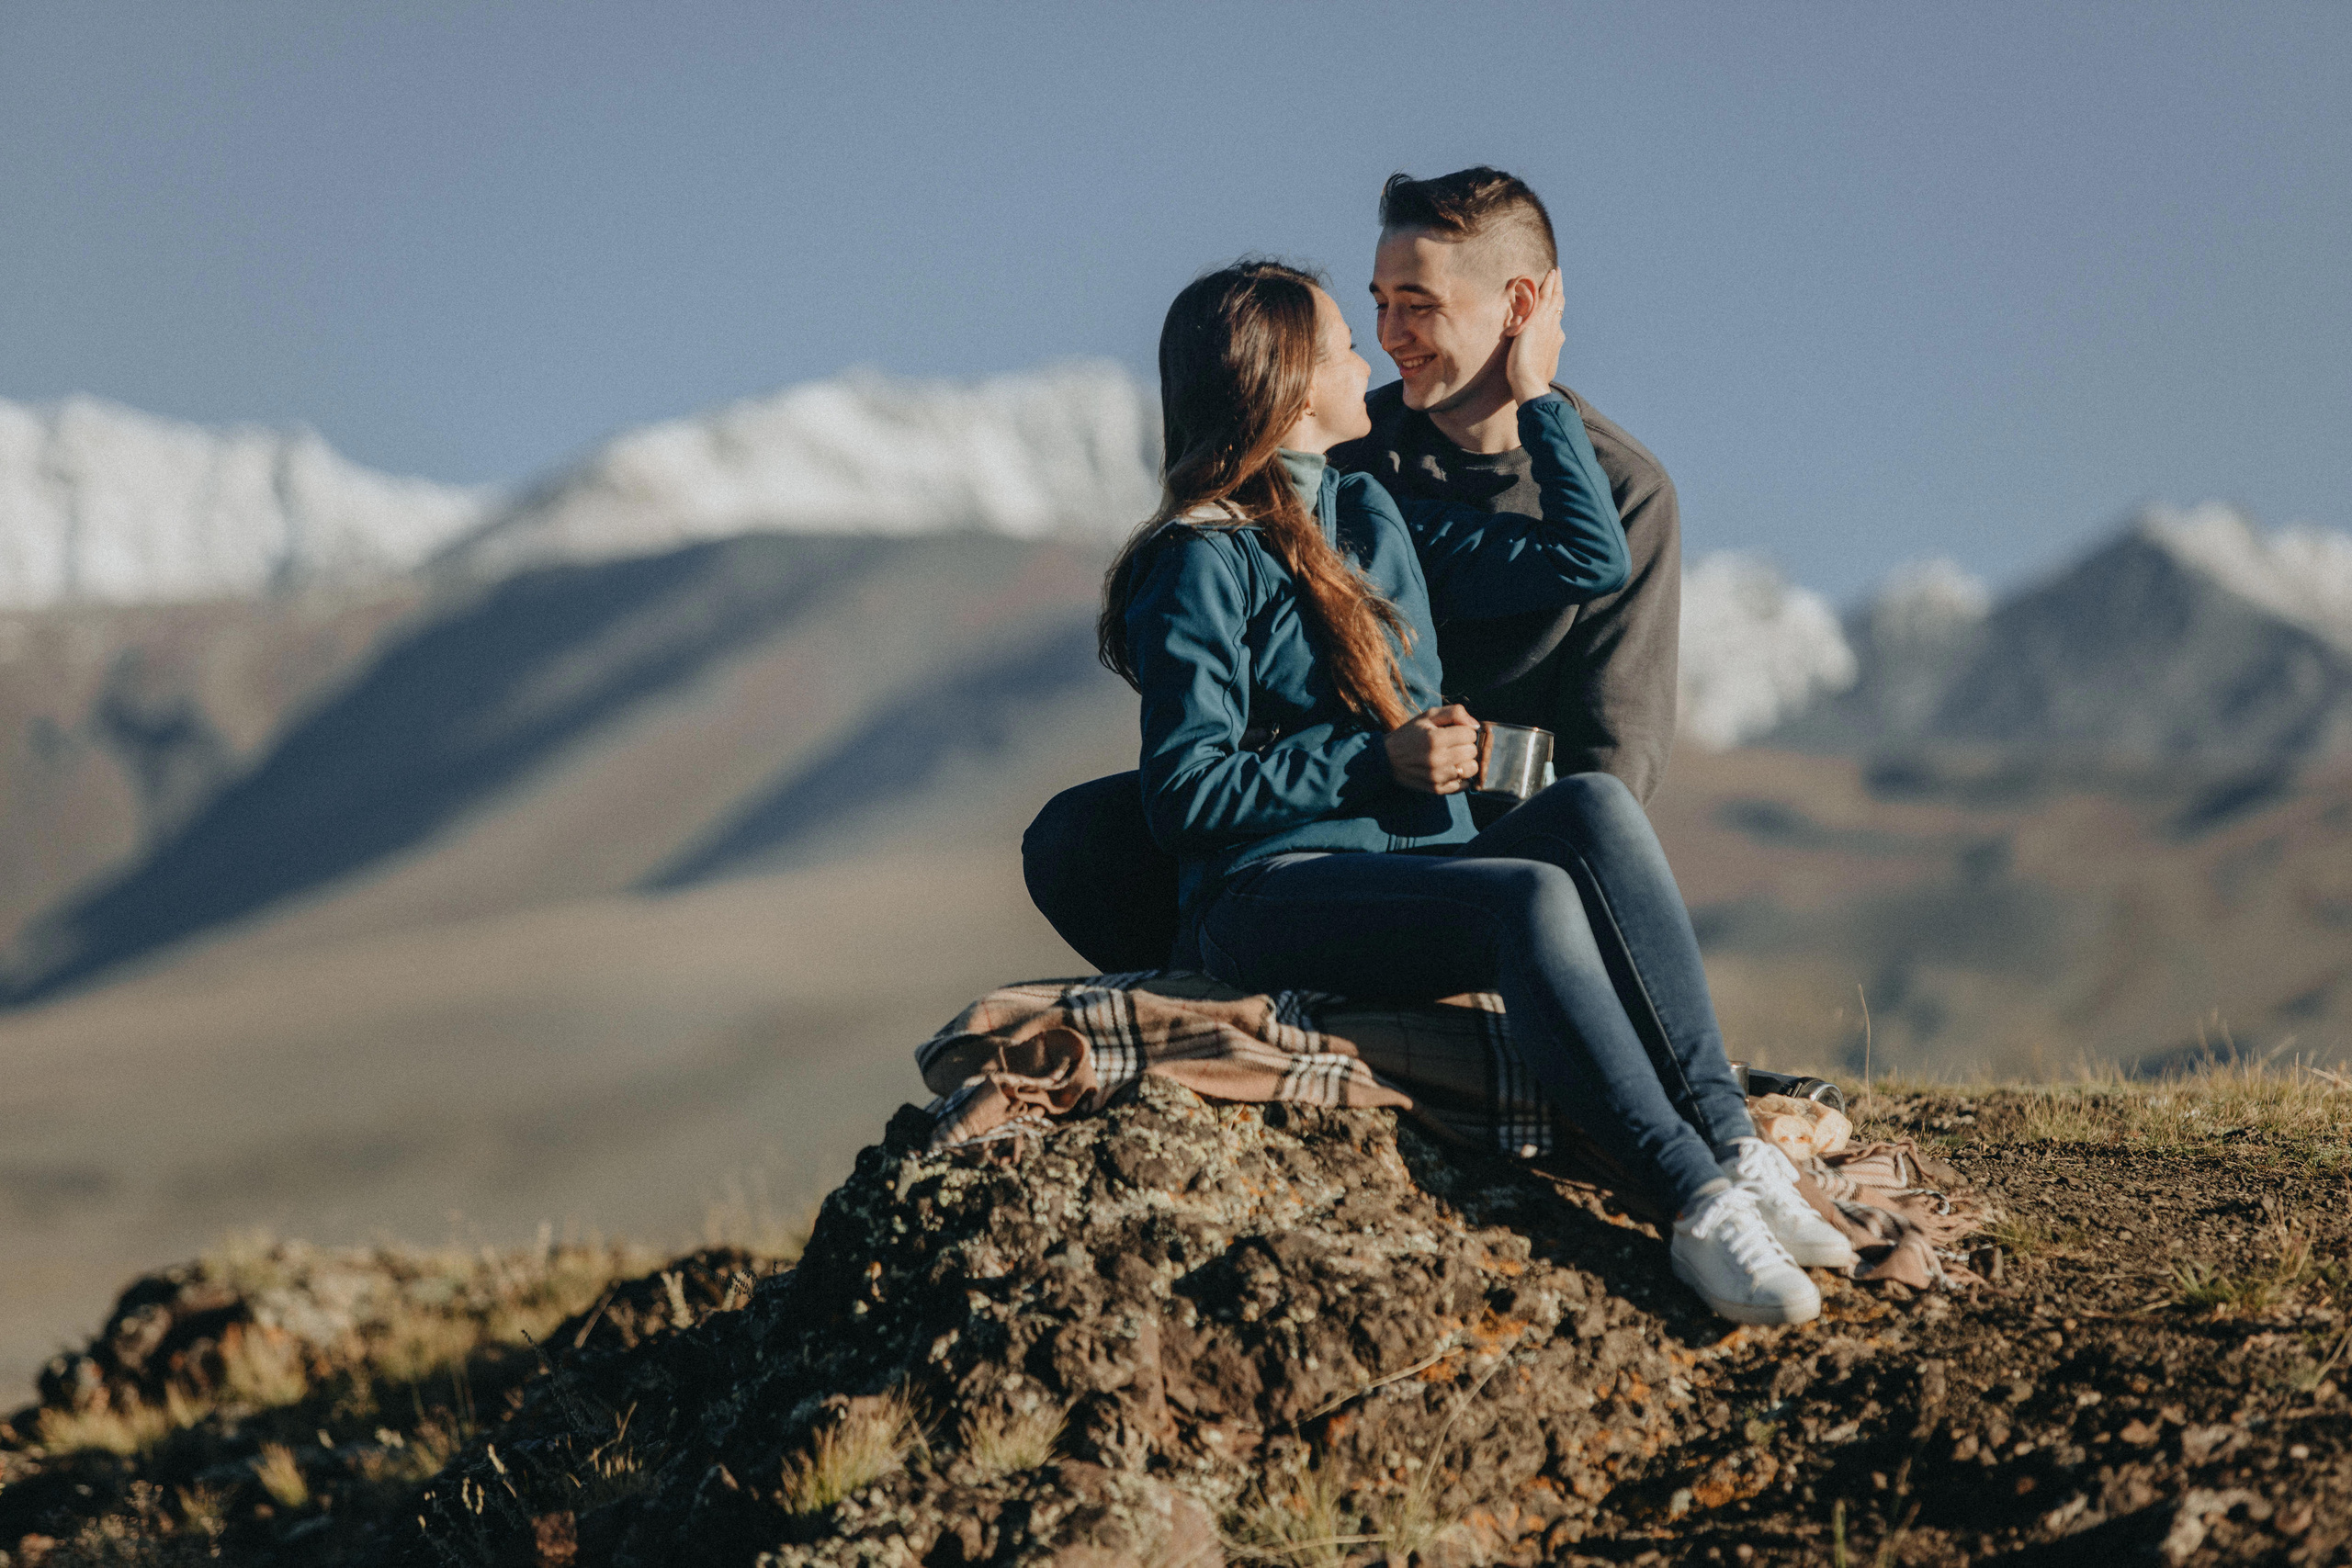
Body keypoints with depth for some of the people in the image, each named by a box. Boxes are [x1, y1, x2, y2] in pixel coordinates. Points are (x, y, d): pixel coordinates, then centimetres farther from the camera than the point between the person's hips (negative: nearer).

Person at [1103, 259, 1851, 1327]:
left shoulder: (1377, 518, 20)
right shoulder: (1202, 565, -3)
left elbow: (1590, 560, 20)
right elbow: (1186, 797, -10)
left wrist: (1537, 396, 19)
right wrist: (1380, 762, -13)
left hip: (1419, 868, 6)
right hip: (1275, 897, -6)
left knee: (1593, 806, -25)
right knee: (1532, 897, -34)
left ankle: (1733, 1148, -34)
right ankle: (1699, 1207, -41)